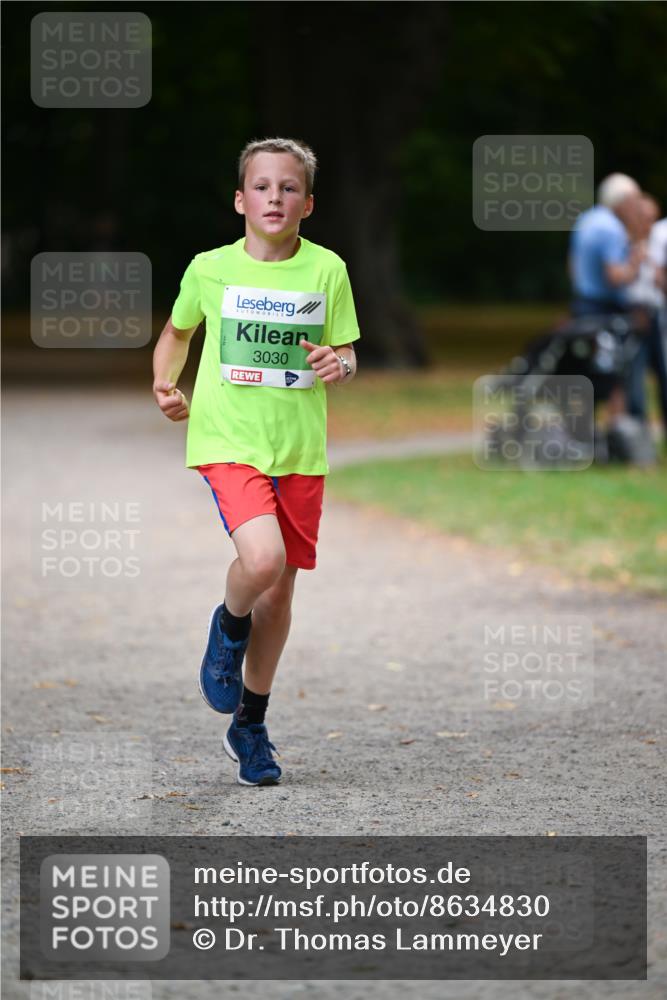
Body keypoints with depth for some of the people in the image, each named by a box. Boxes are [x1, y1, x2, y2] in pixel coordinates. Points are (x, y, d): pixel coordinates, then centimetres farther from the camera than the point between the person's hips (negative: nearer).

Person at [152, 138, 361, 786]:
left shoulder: (326, 270, 0)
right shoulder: (210, 269, -1)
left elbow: (347, 353, 7)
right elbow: (178, 330, 17)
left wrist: (339, 365, -16)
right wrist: (165, 384, 0)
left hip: (300, 450, 2)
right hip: (228, 441, -2)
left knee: (280, 589, 9)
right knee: (262, 557, -27)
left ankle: (250, 726, 27)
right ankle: (228, 629, 8)